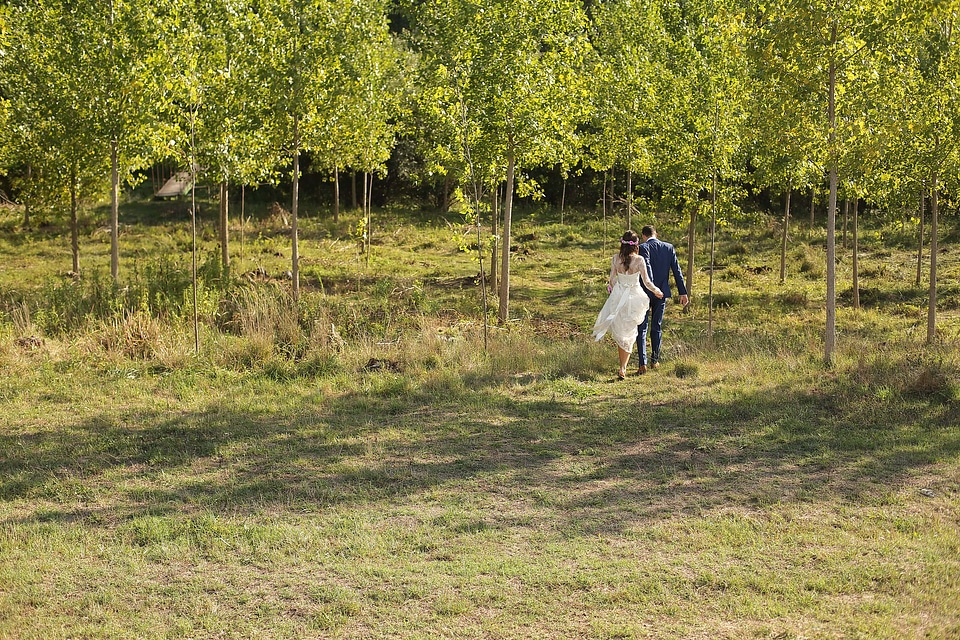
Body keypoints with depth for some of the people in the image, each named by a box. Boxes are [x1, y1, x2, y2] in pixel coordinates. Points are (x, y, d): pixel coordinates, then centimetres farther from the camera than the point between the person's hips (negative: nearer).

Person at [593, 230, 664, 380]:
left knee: (620, 333, 18)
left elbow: (612, 280, -1)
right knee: (629, 334, 9)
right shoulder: (639, 260, -14)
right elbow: (647, 282, -10)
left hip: (618, 296, 2)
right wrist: (657, 291, 9)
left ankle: (622, 367, 24)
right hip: (634, 298, -2)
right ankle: (623, 368, 0)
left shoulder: (615, 259, -7)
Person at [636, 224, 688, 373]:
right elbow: (677, 271, 4)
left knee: (641, 329, 0)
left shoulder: (644, 248, -9)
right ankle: (655, 360, 23)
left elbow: (647, 268, -22)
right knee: (657, 327, 17)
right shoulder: (669, 247, 5)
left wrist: (652, 288, -29)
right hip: (662, 293, 4)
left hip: (645, 293, -4)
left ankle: (643, 363, -9)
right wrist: (683, 292, 7)